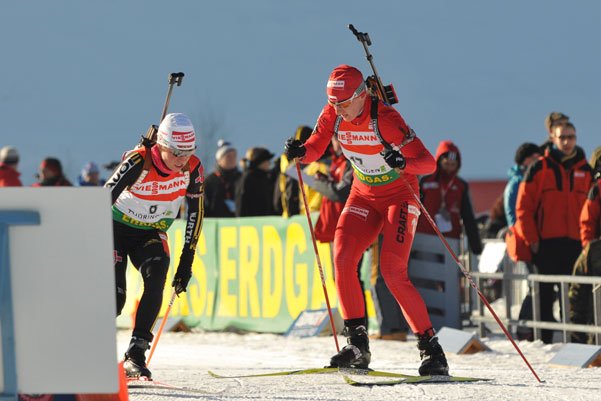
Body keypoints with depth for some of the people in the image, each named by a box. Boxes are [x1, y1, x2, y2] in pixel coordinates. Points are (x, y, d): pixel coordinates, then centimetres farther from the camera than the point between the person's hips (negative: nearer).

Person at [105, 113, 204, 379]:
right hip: (117, 229, -3)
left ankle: (136, 355, -19)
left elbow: (195, 213, -4)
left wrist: (186, 261, -4)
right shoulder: (138, 162, -29)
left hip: (151, 234, 3)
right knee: (115, 297, -16)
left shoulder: (192, 169, -16)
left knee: (156, 282, -24)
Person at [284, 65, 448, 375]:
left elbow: (428, 162, -29)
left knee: (393, 273, -18)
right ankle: (357, 345, -8)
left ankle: (430, 347, -9)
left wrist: (402, 163, -50)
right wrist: (300, 151, -21)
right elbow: (315, 149, 3)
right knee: (342, 258, -16)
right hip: (364, 195, 5)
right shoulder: (332, 115, -10)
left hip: (399, 196, -5)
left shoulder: (385, 119, -27)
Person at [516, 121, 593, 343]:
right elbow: (523, 206, 0)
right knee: (545, 293, 1)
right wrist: (531, 239, -6)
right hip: (546, 243, -2)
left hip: (575, 242, 2)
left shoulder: (585, 171, 12)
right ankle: (543, 339, 4)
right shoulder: (539, 169, 2)